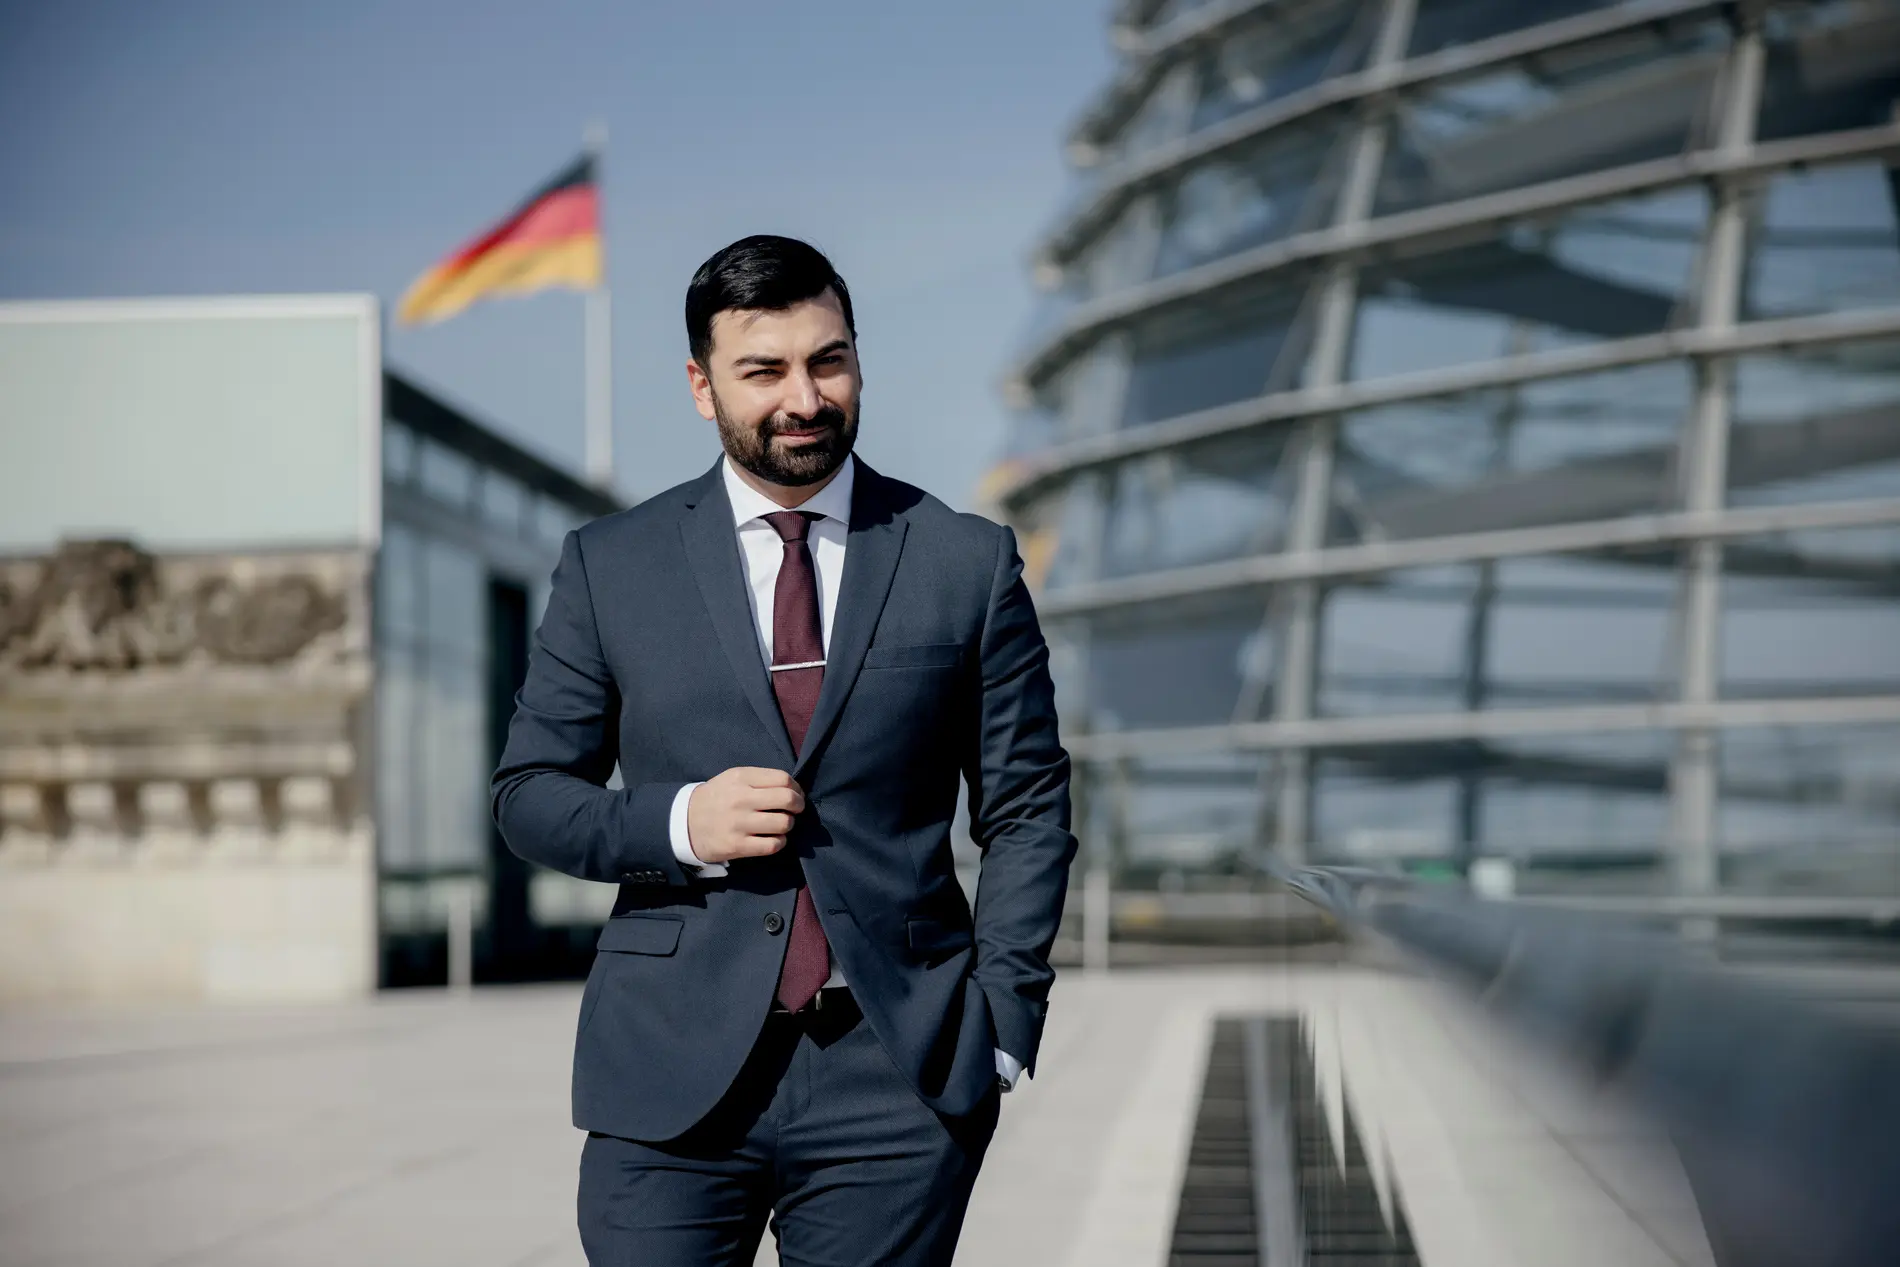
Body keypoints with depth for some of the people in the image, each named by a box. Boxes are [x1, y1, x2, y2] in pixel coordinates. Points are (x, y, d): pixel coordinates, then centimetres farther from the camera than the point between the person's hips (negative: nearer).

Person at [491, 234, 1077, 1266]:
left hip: (897, 1078, 0)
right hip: (672, 1081, 0)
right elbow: (528, 793, 9)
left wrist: (1002, 1024, -2)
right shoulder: (610, 566, 6)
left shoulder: (969, 563, 5)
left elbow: (1027, 810, 7)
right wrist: (678, 824, -10)